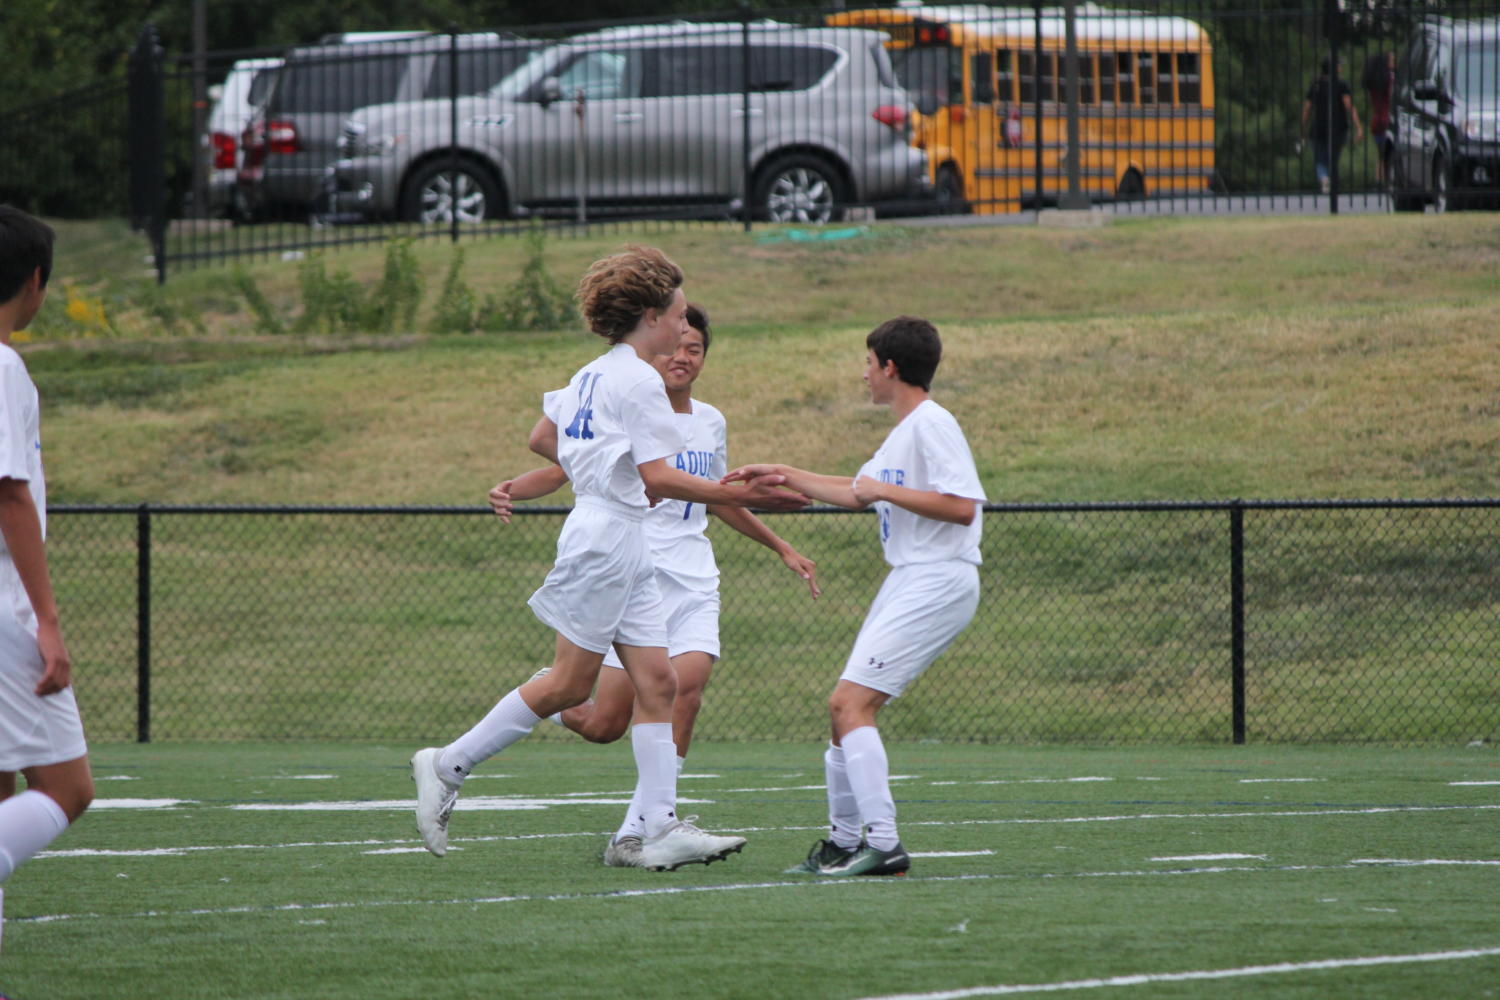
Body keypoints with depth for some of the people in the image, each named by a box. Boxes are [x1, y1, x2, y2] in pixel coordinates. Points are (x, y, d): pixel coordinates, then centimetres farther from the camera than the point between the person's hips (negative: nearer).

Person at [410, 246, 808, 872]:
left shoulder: (593, 374, 14)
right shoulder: (638, 381, -14)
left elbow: (541, 440, 23)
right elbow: (657, 478, -19)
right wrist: (741, 496, -18)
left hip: (626, 555, 10)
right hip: (607, 537, -10)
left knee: (656, 682, 2)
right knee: (569, 685, -4)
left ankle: (662, 829, -4)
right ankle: (448, 765, 5)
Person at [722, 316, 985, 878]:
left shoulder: (932, 425, -12)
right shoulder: (903, 432, 20)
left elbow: (962, 507, -23)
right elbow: (856, 493, 35)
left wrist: (884, 490, -15)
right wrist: (784, 476, 36)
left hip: (939, 580, -10)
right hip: (906, 580, 10)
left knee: (852, 702, -18)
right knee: (845, 706, 11)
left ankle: (883, 843, -21)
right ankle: (844, 841, 20)